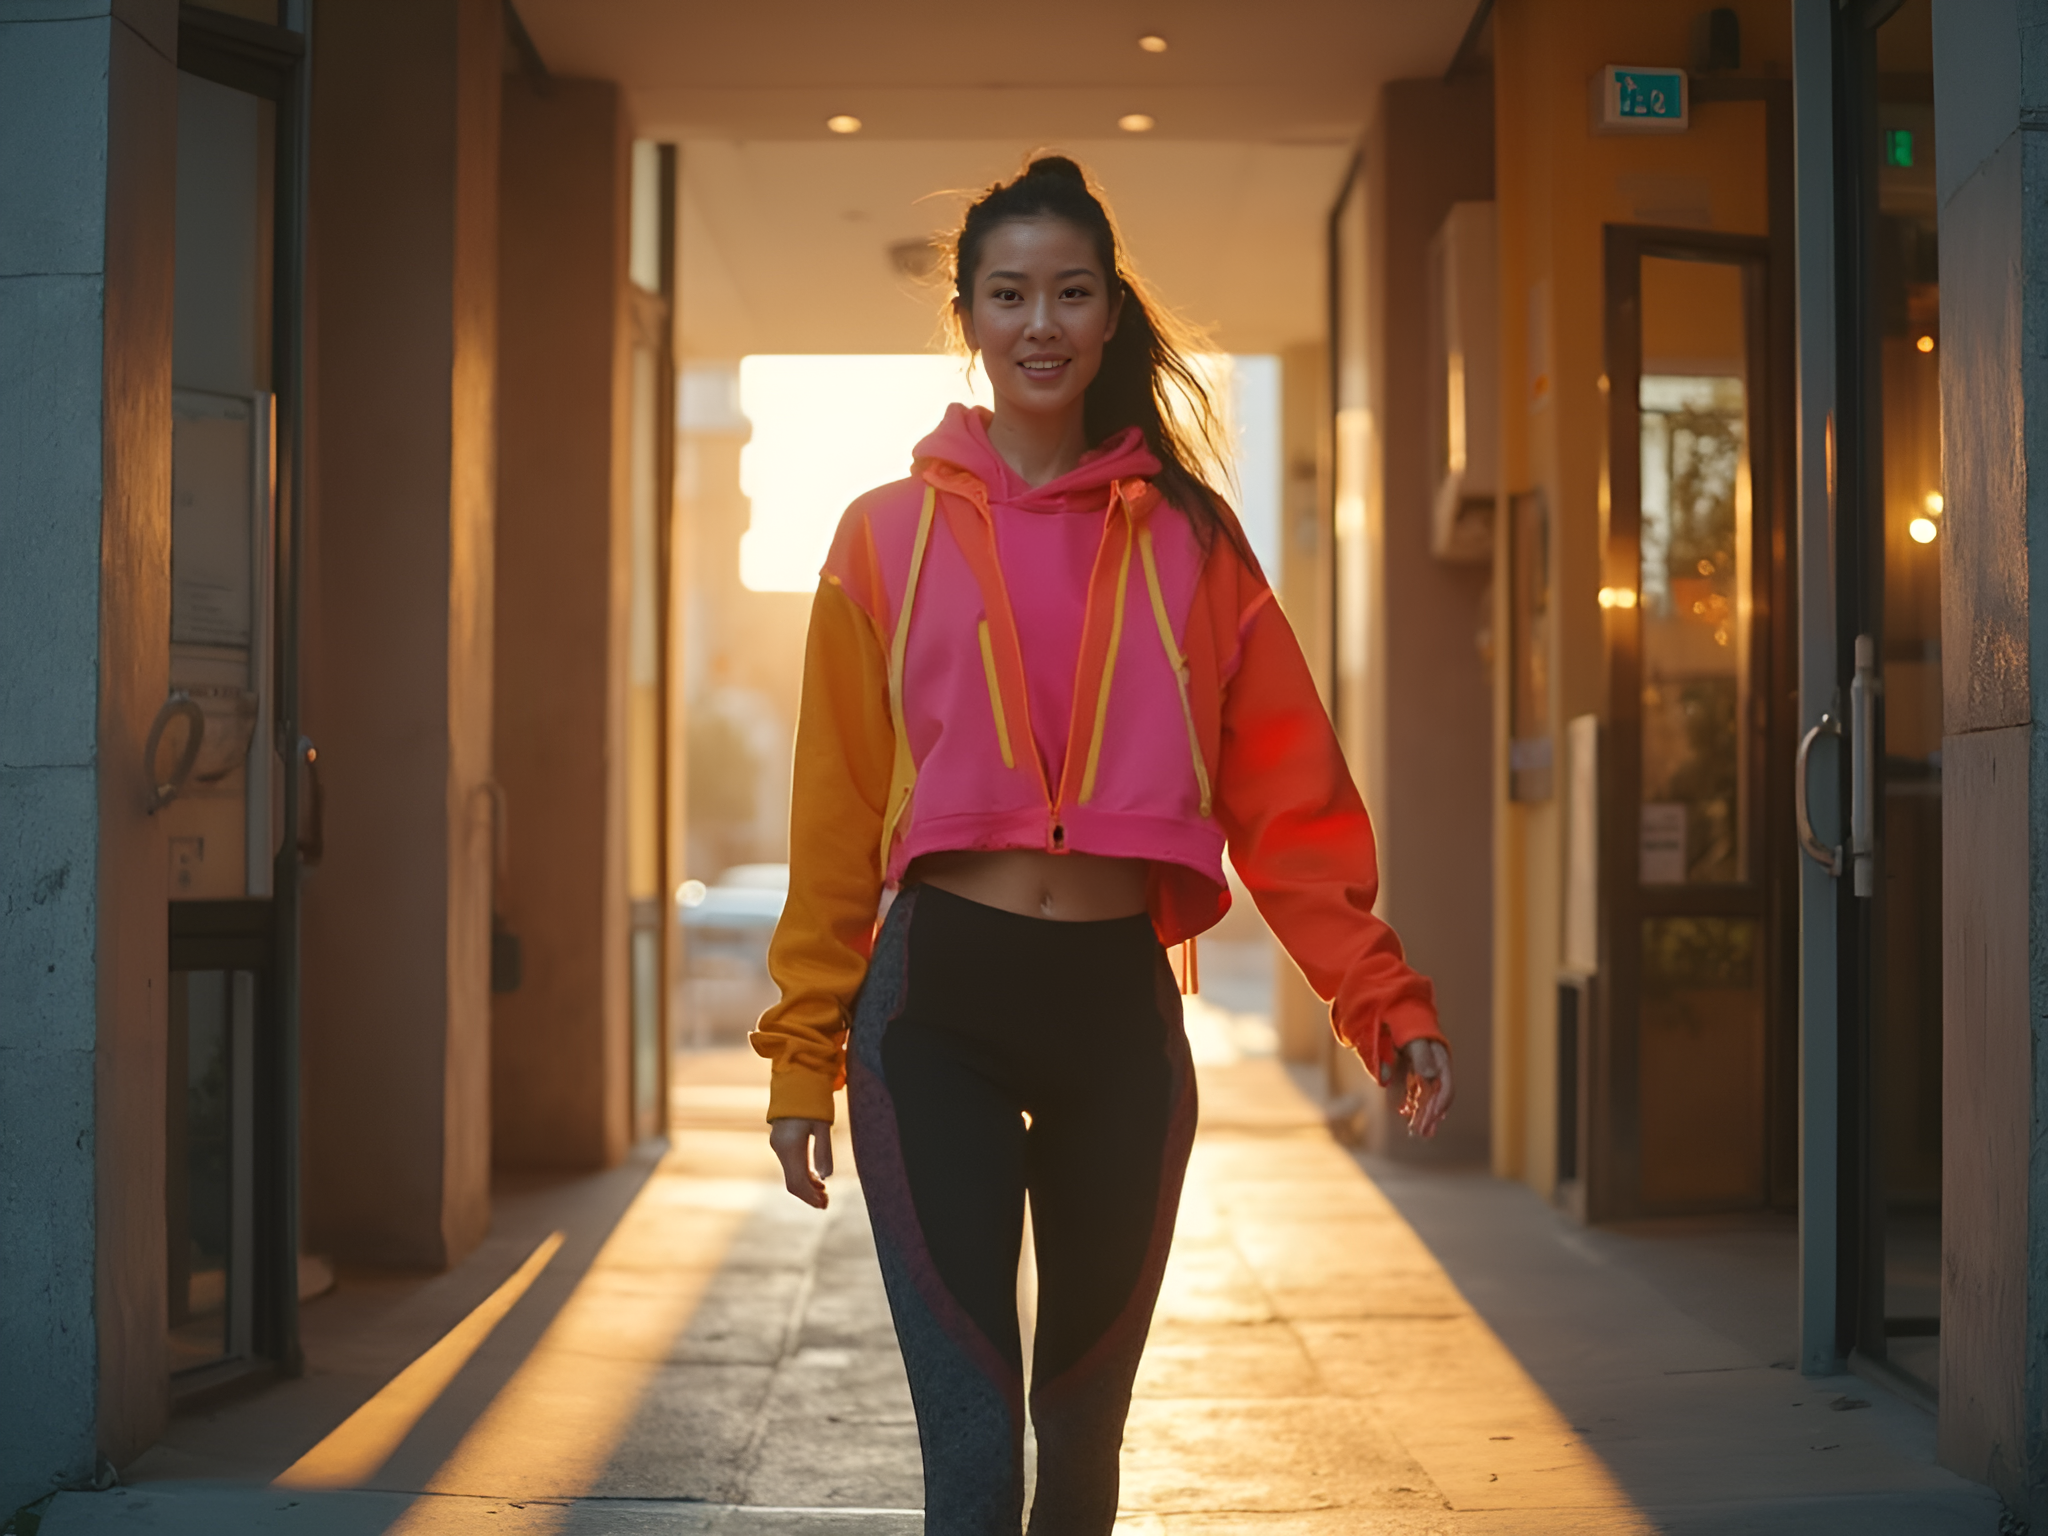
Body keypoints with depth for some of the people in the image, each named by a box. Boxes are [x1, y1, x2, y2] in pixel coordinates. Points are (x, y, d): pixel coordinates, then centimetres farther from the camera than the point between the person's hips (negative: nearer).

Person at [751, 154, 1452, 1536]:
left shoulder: (1188, 538, 6)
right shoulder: (890, 536, 4)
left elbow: (1289, 800, 4)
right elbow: (837, 817, 4)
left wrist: (1388, 1002, -4)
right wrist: (805, 1057, 2)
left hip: (1120, 1005, 2)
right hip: (936, 1003, -2)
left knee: (1087, 1420, 15)